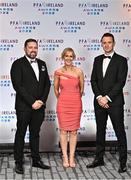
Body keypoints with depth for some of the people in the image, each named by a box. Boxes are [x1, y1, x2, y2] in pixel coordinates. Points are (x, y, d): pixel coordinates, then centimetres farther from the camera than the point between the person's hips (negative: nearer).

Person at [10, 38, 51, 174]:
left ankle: (36, 160, 22)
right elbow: (17, 86, -14)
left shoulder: (42, 64, 12)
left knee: (35, 134, 13)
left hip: (39, 106, 5)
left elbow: (47, 84, 10)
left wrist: (41, 101, -4)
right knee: (20, 134, 4)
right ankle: (18, 162, 12)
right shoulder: (18, 64, -6)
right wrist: (32, 102, -16)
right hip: (23, 106, -5)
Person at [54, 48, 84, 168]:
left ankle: (72, 157, 13)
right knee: (63, 130, 2)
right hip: (63, 103, 0)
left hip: (76, 103, 0)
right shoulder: (58, 72, -1)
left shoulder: (79, 71, -1)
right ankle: (65, 157, 12)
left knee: (73, 131, 5)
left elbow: (81, 89, 11)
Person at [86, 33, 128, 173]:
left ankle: (123, 162, 8)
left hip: (115, 102, -5)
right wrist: (99, 97, -7)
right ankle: (99, 159, 22)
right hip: (99, 102, 5)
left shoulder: (121, 60, -4)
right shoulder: (97, 60, 12)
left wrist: (107, 98, -15)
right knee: (100, 131, 12)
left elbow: (121, 82, -11)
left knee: (120, 132, 1)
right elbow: (93, 80, 7)